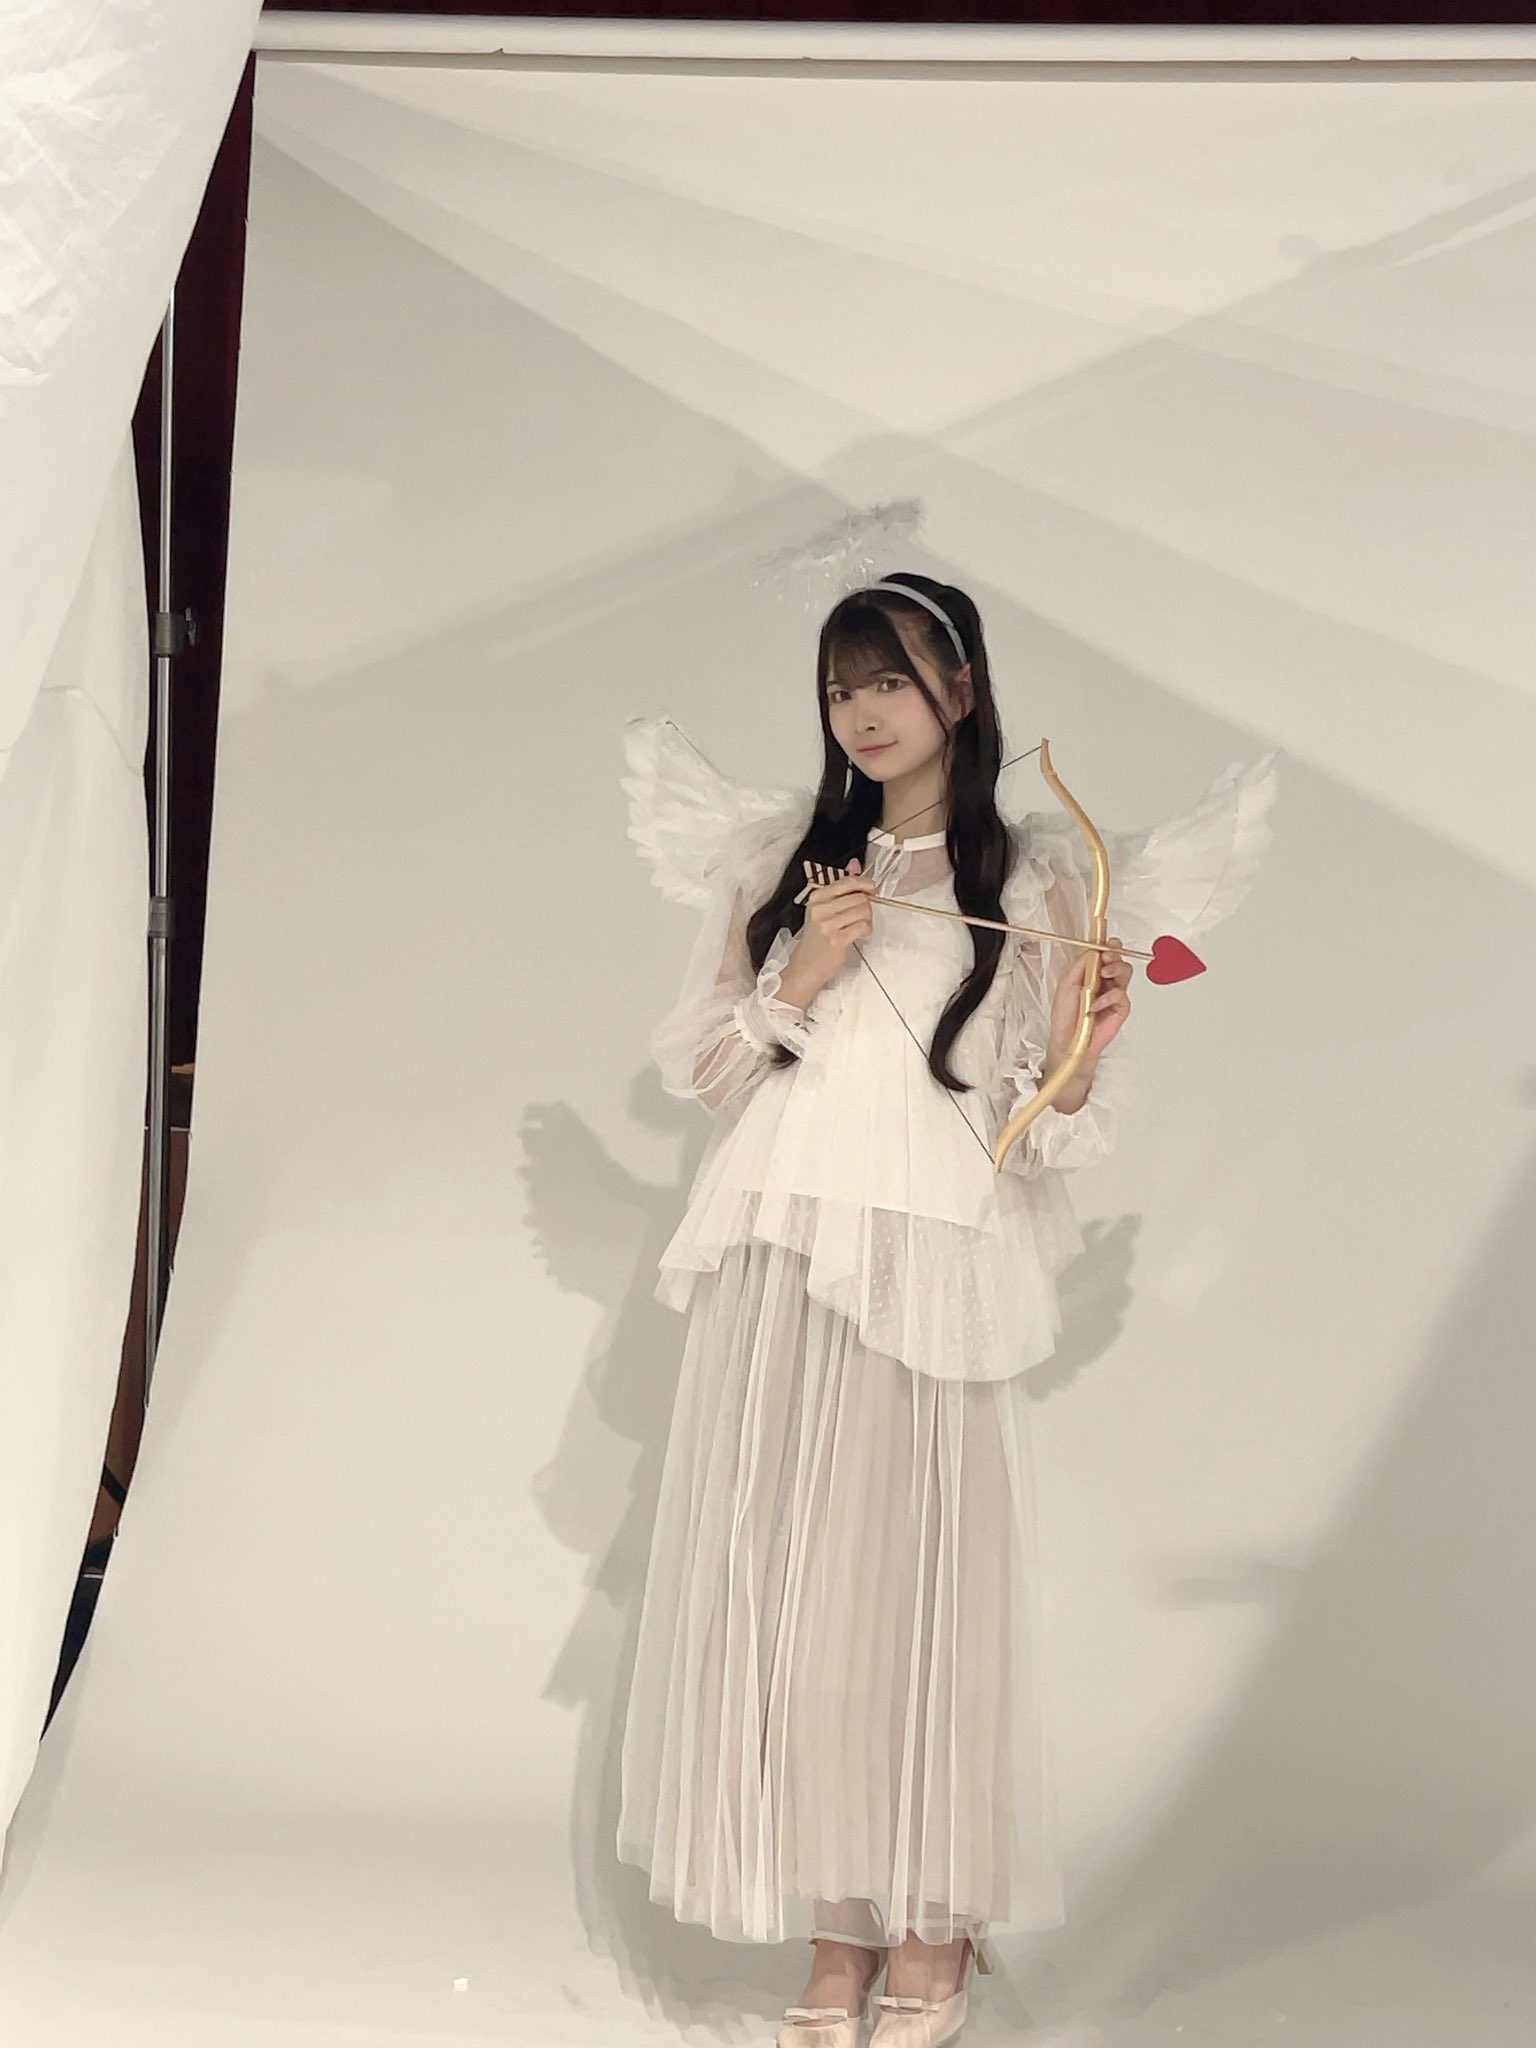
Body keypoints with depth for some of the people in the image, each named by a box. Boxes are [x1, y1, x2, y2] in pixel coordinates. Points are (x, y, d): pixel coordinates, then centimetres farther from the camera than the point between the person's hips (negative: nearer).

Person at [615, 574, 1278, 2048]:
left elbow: (1042, 1133, 3)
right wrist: (797, 979, -4)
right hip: (773, 1275, 3)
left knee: (915, 1581, -4)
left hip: (927, 1278, -3)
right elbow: (700, 1069, 11)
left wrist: (1073, 1059, -18)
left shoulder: (1035, 882, 5)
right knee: (782, 1586, 1)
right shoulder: (781, 860, 14)